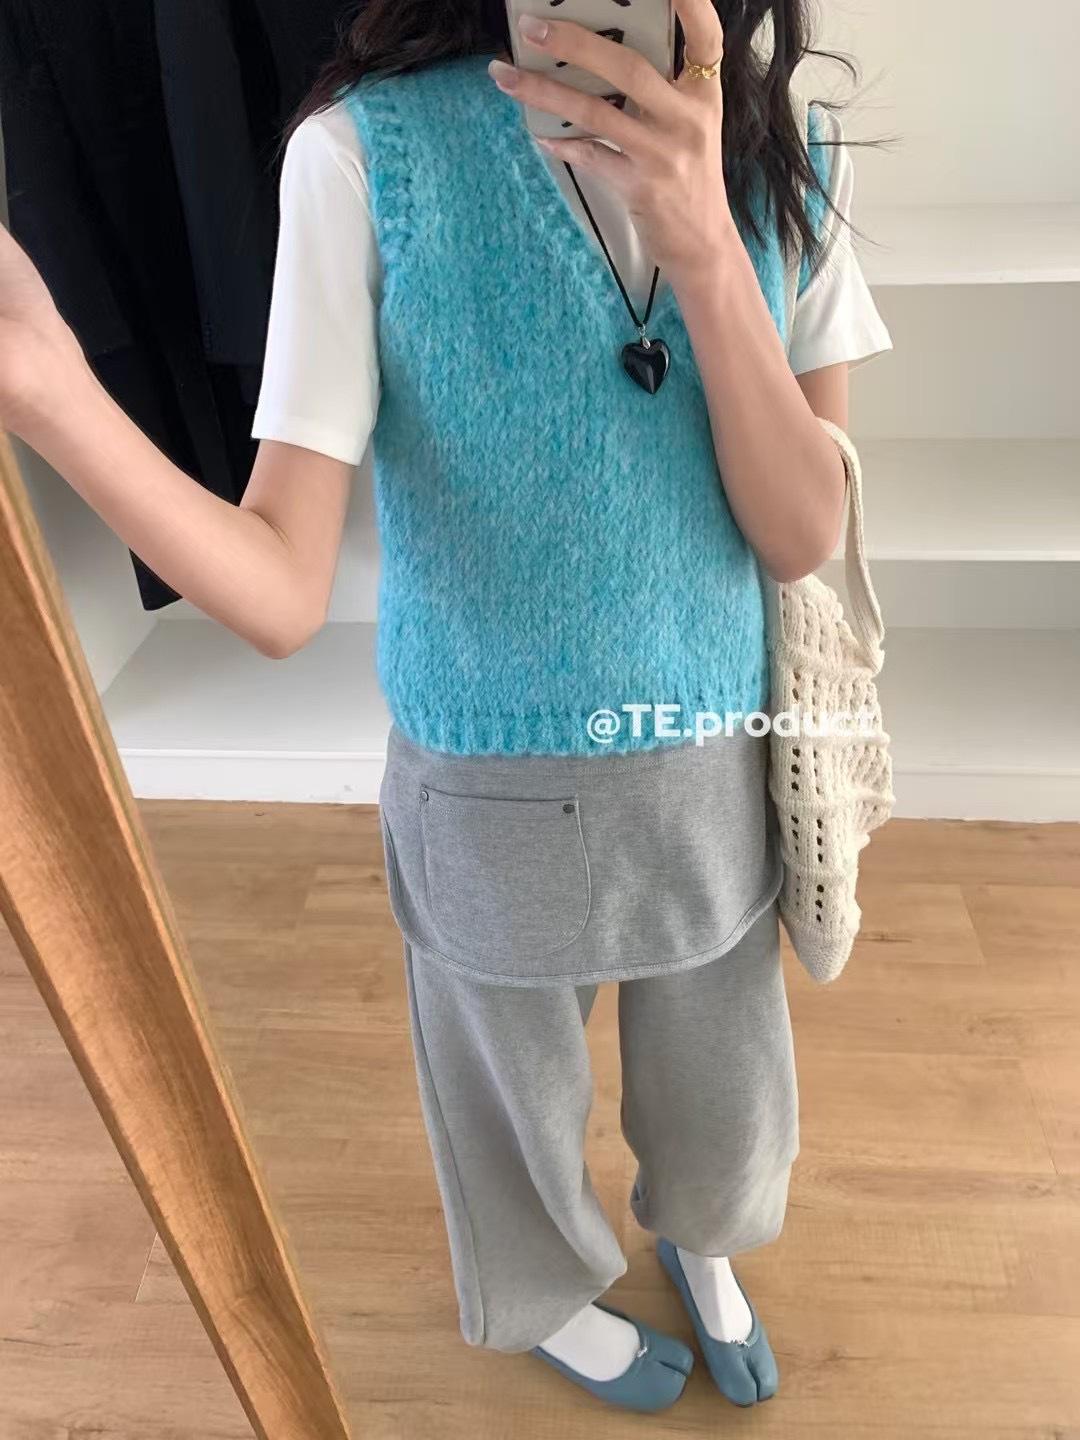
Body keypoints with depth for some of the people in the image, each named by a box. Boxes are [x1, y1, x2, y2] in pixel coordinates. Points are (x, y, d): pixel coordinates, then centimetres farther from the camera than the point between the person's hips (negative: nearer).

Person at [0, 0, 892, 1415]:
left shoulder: (788, 157, -5)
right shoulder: (364, 152, -16)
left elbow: (802, 535, -13)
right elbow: (281, 592, -20)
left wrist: (703, 245, -26)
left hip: (715, 771, 4)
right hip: (493, 790, -2)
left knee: (721, 1088, 27)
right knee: (519, 1098, 25)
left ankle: (701, 1242, 66)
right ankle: (557, 1302, 62)